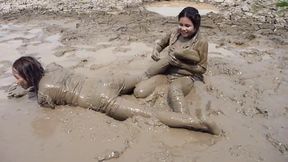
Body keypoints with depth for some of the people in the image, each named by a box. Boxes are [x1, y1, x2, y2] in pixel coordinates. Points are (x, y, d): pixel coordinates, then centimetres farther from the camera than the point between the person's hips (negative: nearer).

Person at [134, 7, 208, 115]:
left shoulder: (201, 43, -8)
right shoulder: (174, 34, 3)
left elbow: (202, 68, -4)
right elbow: (160, 44, 21)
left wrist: (180, 64, -16)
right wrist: (155, 52, -3)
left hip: (186, 77, -4)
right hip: (167, 73, 4)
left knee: (174, 90, -44)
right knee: (139, 92, -21)